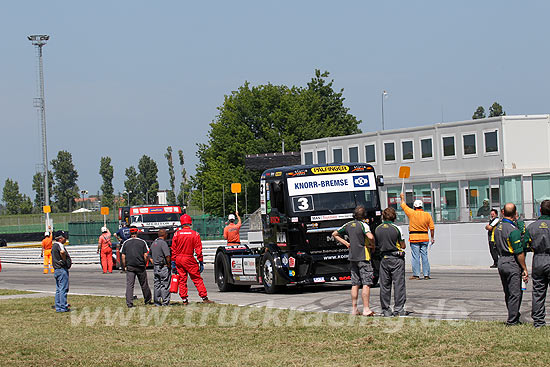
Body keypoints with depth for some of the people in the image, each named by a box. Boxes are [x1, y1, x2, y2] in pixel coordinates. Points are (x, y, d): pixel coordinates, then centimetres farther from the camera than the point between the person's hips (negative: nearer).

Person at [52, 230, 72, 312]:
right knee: (63, 289, -7)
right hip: (62, 269, -10)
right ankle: (63, 307, -7)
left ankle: (58, 307, 16)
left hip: (56, 270, 10)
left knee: (58, 289, 14)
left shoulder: (54, 245, 15)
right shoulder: (59, 245, -15)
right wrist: (65, 260, -20)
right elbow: (62, 252, -35)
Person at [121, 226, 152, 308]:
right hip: (140, 266, 0)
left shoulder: (125, 243, 4)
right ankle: (147, 300, 24)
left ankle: (129, 303, -13)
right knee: (144, 285, 12)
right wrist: (144, 264, 11)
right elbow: (145, 255, -1)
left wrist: (125, 266, 9)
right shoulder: (142, 242, 2)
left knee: (129, 285, -3)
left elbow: (123, 256, 2)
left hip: (129, 267, 0)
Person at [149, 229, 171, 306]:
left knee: (157, 285, 10)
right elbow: (167, 256, -24)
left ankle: (157, 302, 13)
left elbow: (150, 254, 24)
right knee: (165, 285, -4)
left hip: (156, 267, 8)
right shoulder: (163, 243, -15)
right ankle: (165, 302, -4)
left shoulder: (154, 243, 12)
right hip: (164, 267, -8)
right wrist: (169, 265, -11)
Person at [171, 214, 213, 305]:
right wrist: (201, 262, -1)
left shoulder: (177, 234, 0)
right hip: (189, 259, -2)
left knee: (182, 280, 9)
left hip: (178, 259, 2)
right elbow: (198, 249, -5)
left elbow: (173, 249, 2)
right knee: (197, 279, 2)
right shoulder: (195, 234, -5)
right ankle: (204, 297, -1)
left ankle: (184, 300, 8)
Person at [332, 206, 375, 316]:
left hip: (353, 257, 7)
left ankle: (354, 309, 12)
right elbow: (370, 237, -29)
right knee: (366, 283, -6)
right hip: (363, 257, -7)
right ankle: (366, 309, -11)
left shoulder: (349, 225, 8)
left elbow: (334, 234, 19)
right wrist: (373, 246, -10)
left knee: (355, 284, 11)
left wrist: (346, 243, 15)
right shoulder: (363, 225, -12)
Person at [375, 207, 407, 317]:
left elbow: (378, 245, 9)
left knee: (384, 285, 8)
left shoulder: (377, 229, 2)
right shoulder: (397, 228, -9)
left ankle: (385, 310, 9)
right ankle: (398, 309, -2)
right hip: (397, 259, -3)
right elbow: (403, 246, -4)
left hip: (384, 259, 3)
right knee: (398, 284, 1)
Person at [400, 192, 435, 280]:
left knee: (415, 257, -1)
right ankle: (426, 274, 5)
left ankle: (416, 274, -2)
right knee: (424, 257, 6)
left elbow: (403, 205, 11)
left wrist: (402, 197, 28)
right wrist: (432, 238, 13)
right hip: (425, 238, 3)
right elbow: (432, 228, 3)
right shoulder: (427, 215, 2)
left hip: (414, 238, -3)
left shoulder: (412, 213, -5)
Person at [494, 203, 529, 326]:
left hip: (501, 262, 8)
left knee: (508, 293, 17)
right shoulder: (513, 230, -17)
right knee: (515, 293, -1)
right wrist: (524, 269, -11)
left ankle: (514, 315, 28)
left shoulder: (497, 228, 8)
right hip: (513, 264, -8)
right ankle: (512, 320, 0)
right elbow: (519, 252, -17)